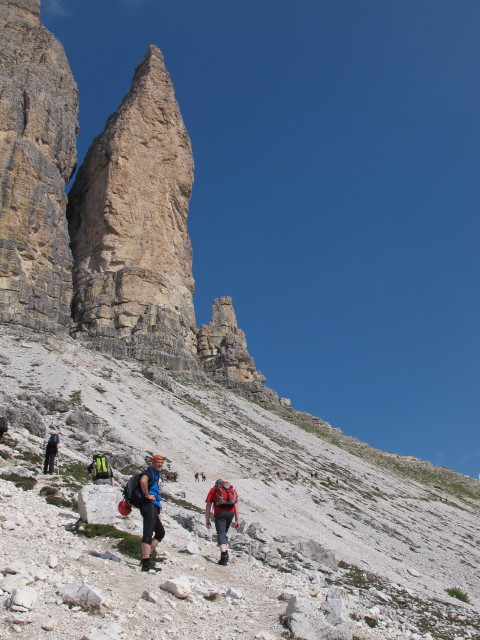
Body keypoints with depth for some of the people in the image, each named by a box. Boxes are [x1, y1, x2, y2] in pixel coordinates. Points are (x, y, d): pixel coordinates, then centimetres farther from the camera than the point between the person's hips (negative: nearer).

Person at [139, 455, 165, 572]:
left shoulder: (156, 475, 27)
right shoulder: (150, 472, -3)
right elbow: (143, 480, -30)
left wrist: (158, 513, 26)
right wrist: (147, 495, -19)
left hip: (153, 507, 10)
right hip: (148, 505, -10)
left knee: (160, 533, 17)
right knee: (148, 534, -14)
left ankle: (146, 555, 16)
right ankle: (146, 563, -18)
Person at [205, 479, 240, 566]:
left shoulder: (213, 489, 15)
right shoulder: (232, 489, 23)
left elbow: (208, 506, 7)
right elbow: (236, 505, 15)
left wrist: (207, 520, 9)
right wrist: (237, 520, 13)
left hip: (219, 513, -3)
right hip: (230, 513, 3)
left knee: (221, 534, -7)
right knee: (224, 534, 20)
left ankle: (224, 556, -24)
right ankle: (226, 554, 11)